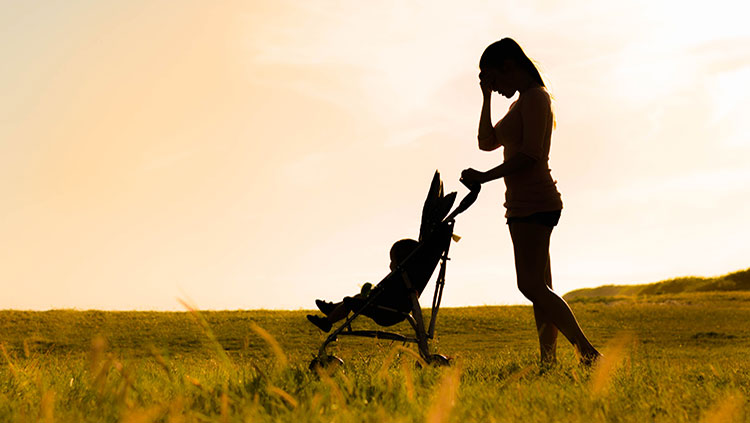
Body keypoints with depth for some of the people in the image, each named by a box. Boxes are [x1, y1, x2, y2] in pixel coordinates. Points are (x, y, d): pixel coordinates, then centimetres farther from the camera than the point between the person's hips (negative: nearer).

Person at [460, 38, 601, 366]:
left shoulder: (535, 96, -9)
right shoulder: (521, 103, 21)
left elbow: (530, 153, -19)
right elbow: (487, 142, 21)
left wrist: (485, 177, -18)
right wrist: (487, 97, 16)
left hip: (534, 202, -11)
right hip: (527, 205, 11)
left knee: (531, 285, -17)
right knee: (540, 287, 6)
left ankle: (587, 351, -21)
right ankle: (549, 360, 5)